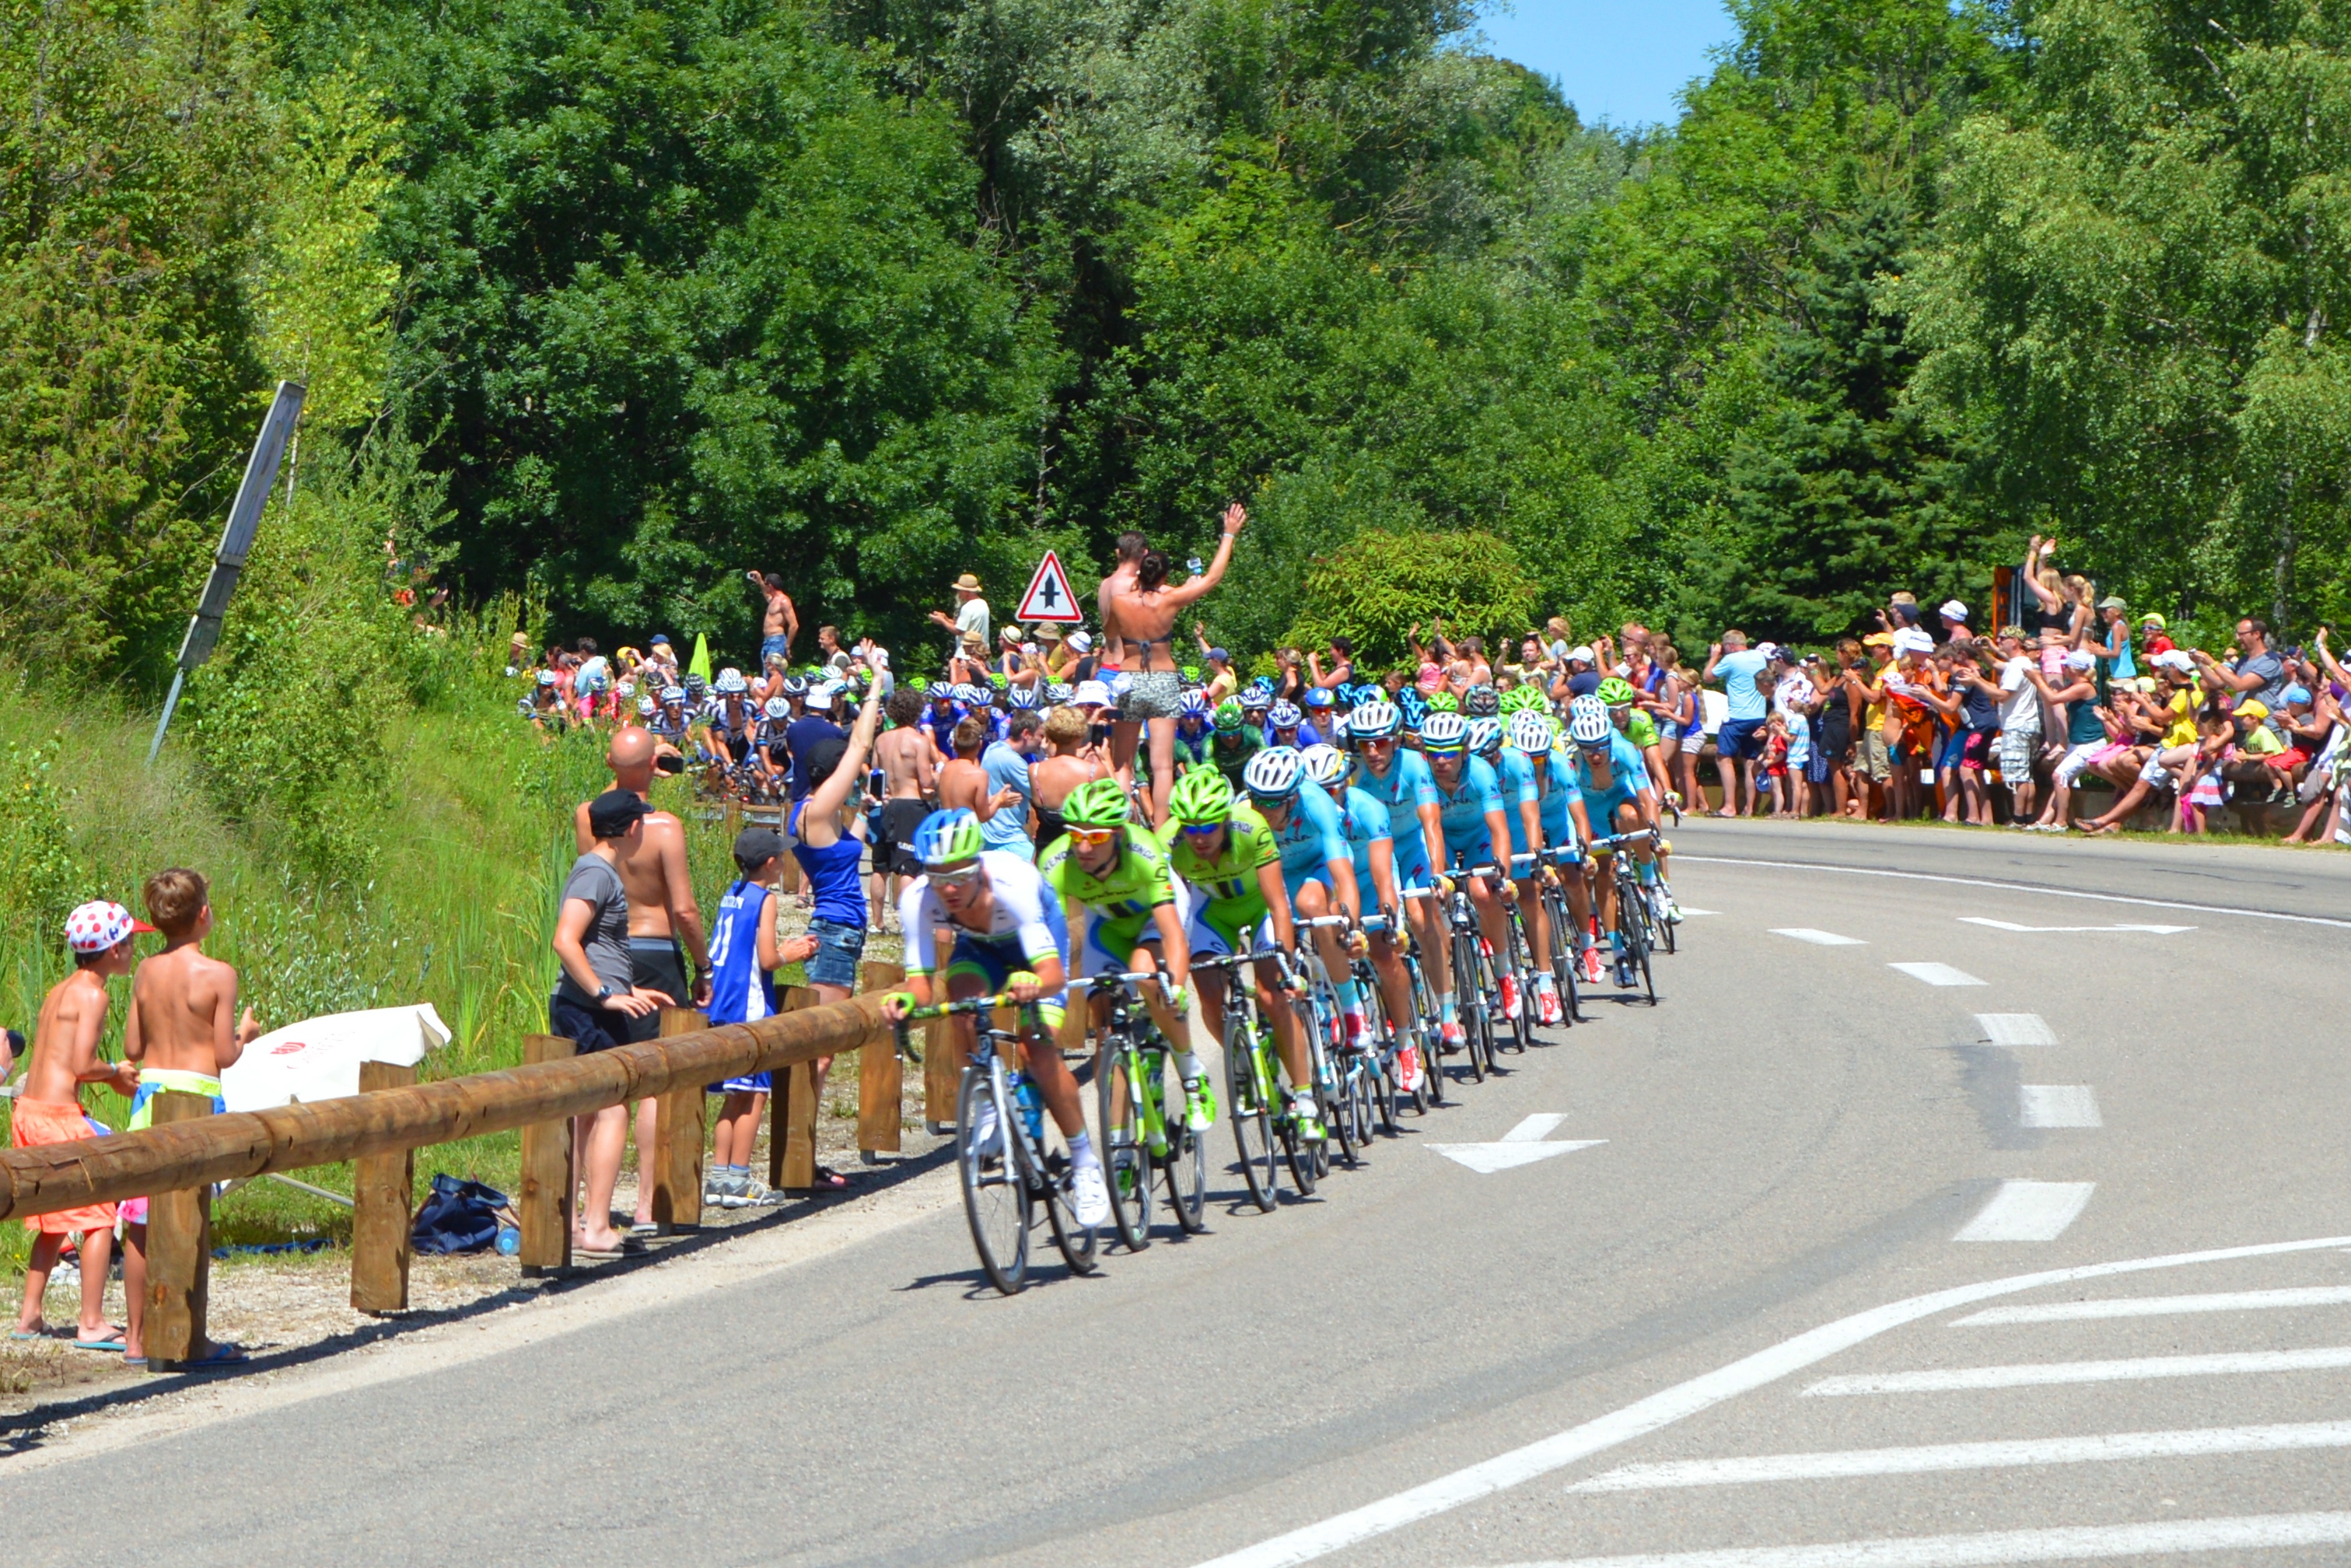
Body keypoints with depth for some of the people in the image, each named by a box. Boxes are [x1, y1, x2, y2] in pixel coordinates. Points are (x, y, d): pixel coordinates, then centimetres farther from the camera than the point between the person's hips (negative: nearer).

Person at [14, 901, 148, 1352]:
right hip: (58, 1115, -9)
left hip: (26, 1111, 9)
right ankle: (91, 1323, -4)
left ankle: (30, 1315, 20)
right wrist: (116, 1072, 0)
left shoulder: (59, 990, 16)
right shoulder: (92, 994, -11)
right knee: (98, 1215, -2)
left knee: (55, 1220, 19)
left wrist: (113, 1078, 15)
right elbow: (83, 1066, -18)